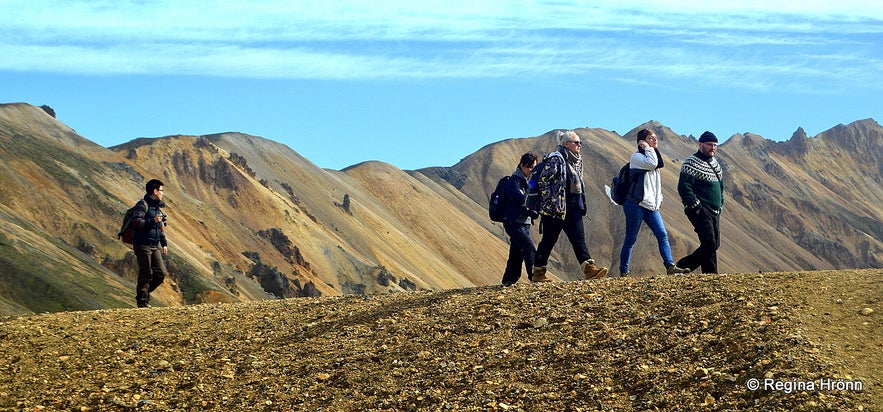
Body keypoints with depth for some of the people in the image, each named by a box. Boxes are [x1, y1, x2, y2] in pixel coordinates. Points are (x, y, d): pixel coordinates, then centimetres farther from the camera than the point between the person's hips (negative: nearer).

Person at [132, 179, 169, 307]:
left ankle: (145, 293, 21)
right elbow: (136, 223, -21)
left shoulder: (158, 207, 19)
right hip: (143, 245, -8)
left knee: (161, 273, 3)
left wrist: (164, 244, 23)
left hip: (155, 246, 8)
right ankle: (142, 302, 6)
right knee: (146, 274, -4)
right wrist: (153, 221, -25)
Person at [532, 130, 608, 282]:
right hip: (555, 209, -8)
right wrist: (551, 203, -17)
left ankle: (589, 269, -10)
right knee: (548, 241, 0)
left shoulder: (577, 161, 15)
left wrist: (580, 204, 18)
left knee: (579, 239, -2)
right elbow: (543, 182, -15)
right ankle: (538, 273, 9)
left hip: (573, 208, 8)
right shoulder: (555, 159, -11)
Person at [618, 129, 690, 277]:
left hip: (651, 205, 7)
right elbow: (651, 164, -21)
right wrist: (648, 148, -9)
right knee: (631, 239, -2)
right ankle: (624, 271, 5)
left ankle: (670, 266, -12)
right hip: (635, 204, -7)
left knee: (662, 234, -7)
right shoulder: (636, 157, -5)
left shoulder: (653, 156, 20)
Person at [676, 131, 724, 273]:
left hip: (714, 212, 9)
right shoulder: (691, 163, -9)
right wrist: (696, 206, -20)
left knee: (714, 245, 7)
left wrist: (720, 205, 18)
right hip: (700, 211, -9)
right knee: (709, 244, -16)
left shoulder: (716, 163, 19)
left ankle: (681, 266, 14)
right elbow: (684, 188, -16)